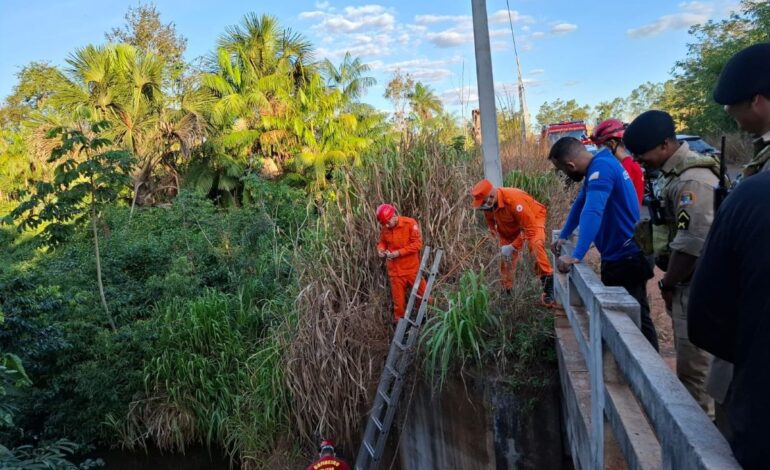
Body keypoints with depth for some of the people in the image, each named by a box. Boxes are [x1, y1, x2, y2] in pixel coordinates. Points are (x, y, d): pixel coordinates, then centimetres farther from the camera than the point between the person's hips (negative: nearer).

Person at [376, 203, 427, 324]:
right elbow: (382, 242, 12)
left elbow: (417, 244, -17)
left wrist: (399, 252, -22)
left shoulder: (410, 223, -16)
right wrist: (381, 249, -12)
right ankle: (398, 319, 29)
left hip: (412, 267, -3)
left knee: (422, 292, 8)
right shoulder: (385, 228, -3)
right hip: (395, 269, 3)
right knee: (398, 296, 12)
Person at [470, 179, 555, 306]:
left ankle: (549, 289, -28)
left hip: (533, 220, -7)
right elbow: (491, 224, 4)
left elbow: (529, 227, -35)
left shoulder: (513, 200, -40)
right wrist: (503, 242, -3)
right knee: (505, 257, 6)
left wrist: (513, 246, -31)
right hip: (511, 227, 7)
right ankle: (506, 291, 27)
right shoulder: (488, 205, -19)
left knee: (536, 245, -33)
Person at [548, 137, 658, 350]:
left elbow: (592, 213, -36)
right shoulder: (597, 167, 8)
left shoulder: (601, 167, -24)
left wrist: (576, 256, -41)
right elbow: (580, 204, 21)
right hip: (620, 255, 10)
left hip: (627, 257, -10)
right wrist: (563, 236, 20)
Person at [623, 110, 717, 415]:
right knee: (688, 359, 20)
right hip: (684, 283, 10)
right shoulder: (674, 172, 10)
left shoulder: (693, 180, -22)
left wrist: (667, 284, -12)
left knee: (694, 365, 0)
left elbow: (693, 244, -26)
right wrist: (669, 281, 12)